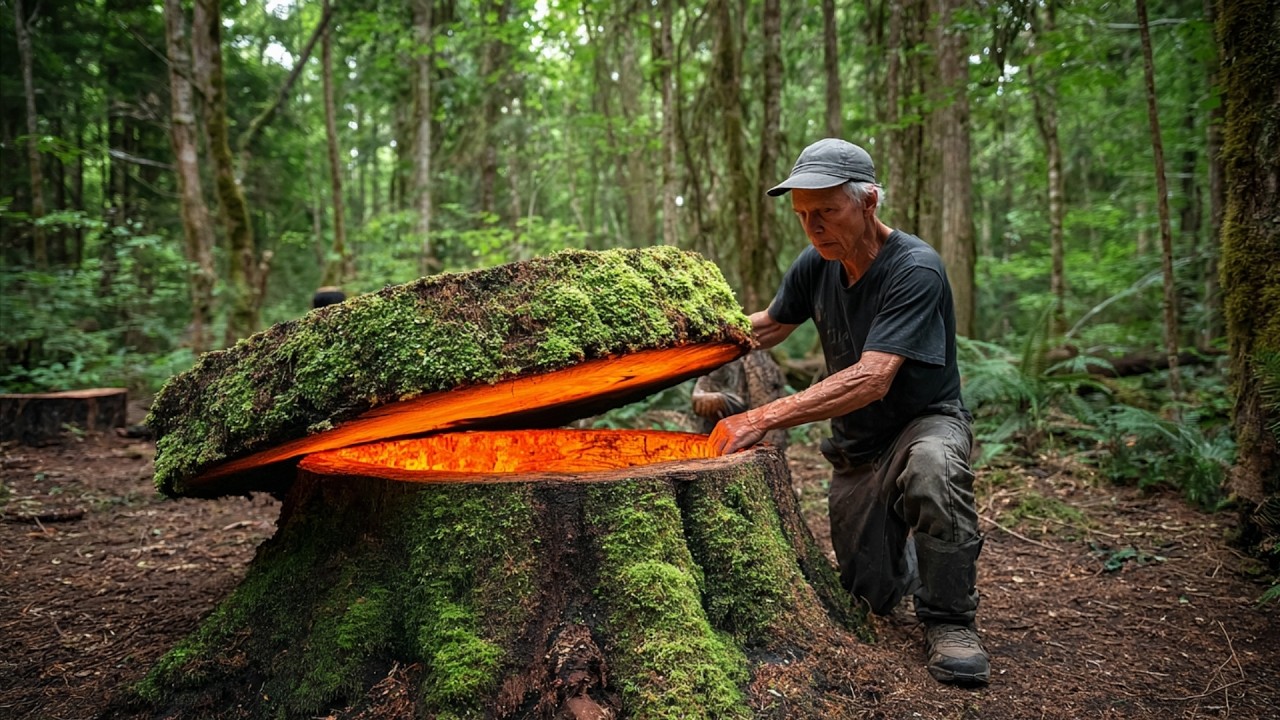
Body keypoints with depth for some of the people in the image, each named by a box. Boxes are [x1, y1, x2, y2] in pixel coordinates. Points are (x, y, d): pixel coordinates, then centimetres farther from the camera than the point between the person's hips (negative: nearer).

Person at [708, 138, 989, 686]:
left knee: (932, 466, -41)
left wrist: (762, 419, -42)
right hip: (856, 444, 5)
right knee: (875, 595, 5)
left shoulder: (915, 270, -27)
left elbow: (871, 379, -37)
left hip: (926, 419, -5)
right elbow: (770, 325, 11)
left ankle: (948, 619, -19)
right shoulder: (816, 265, -7)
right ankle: (904, 556, 41)